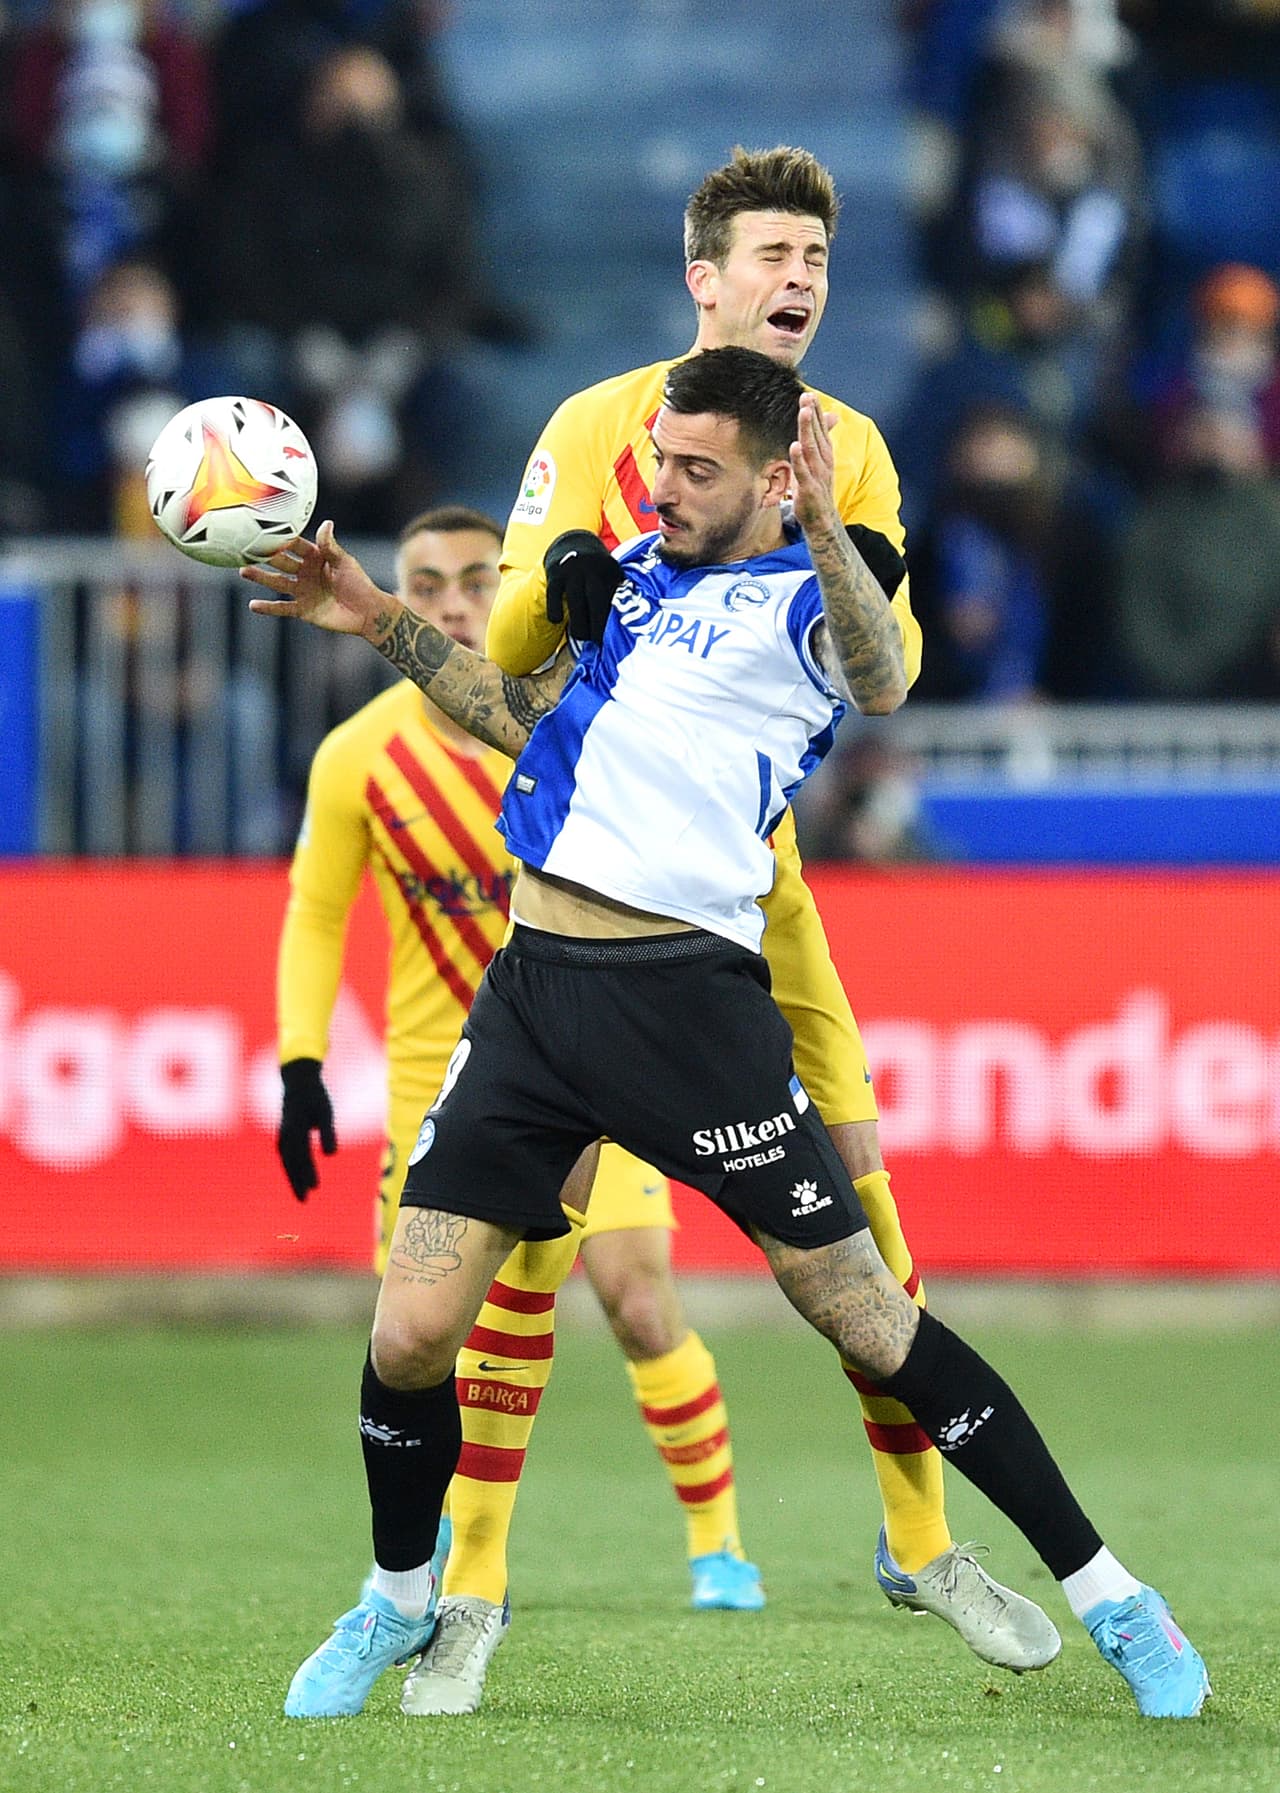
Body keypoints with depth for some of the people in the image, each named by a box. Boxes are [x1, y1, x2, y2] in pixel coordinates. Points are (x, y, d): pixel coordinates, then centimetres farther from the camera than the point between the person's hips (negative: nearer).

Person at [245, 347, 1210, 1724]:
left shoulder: (804, 596, -2)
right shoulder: (637, 568, 18)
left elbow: (879, 684, -26)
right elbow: (527, 720, 31)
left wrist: (823, 526, -42)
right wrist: (381, 626, 21)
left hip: (687, 990, -5)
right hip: (534, 987, 5)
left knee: (861, 1313, -5)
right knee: (410, 1335, -2)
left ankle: (1107, 1597, 6)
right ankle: (398, 1604, 24)